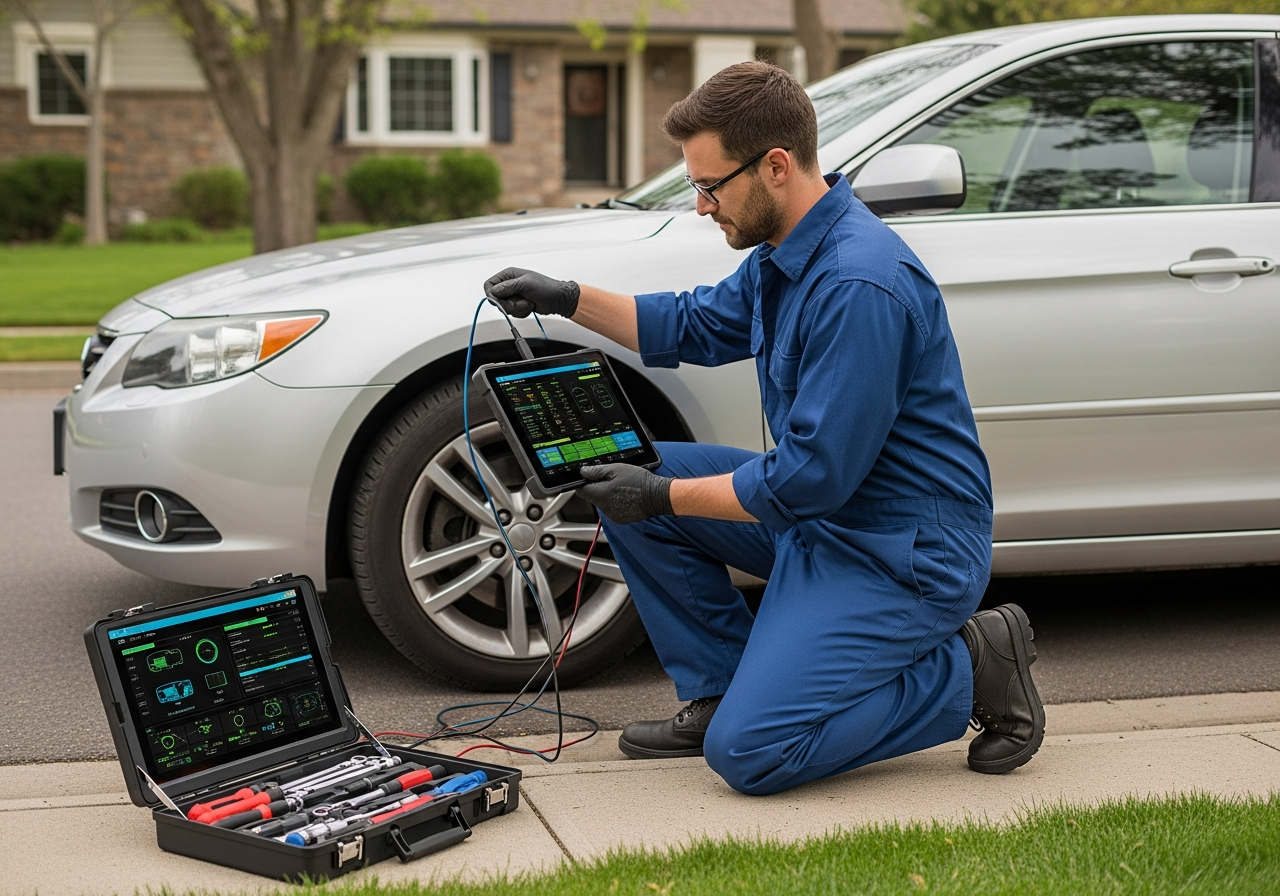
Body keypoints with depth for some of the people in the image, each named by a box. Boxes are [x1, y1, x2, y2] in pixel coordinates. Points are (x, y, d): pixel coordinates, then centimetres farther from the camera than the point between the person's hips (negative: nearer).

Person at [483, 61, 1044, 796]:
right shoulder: (786, 253, 5)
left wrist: (663, 496, -16)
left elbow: (813, 477, -26)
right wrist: (569, 299, 10)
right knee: (628, 478, 6)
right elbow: (698, 325, 22)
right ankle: (720, 691, 13)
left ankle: (971, 671, -2)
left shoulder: (859, 283, -27)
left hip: (902, 551, -10)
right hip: (822, 512, 10)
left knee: (749, 753, -17)